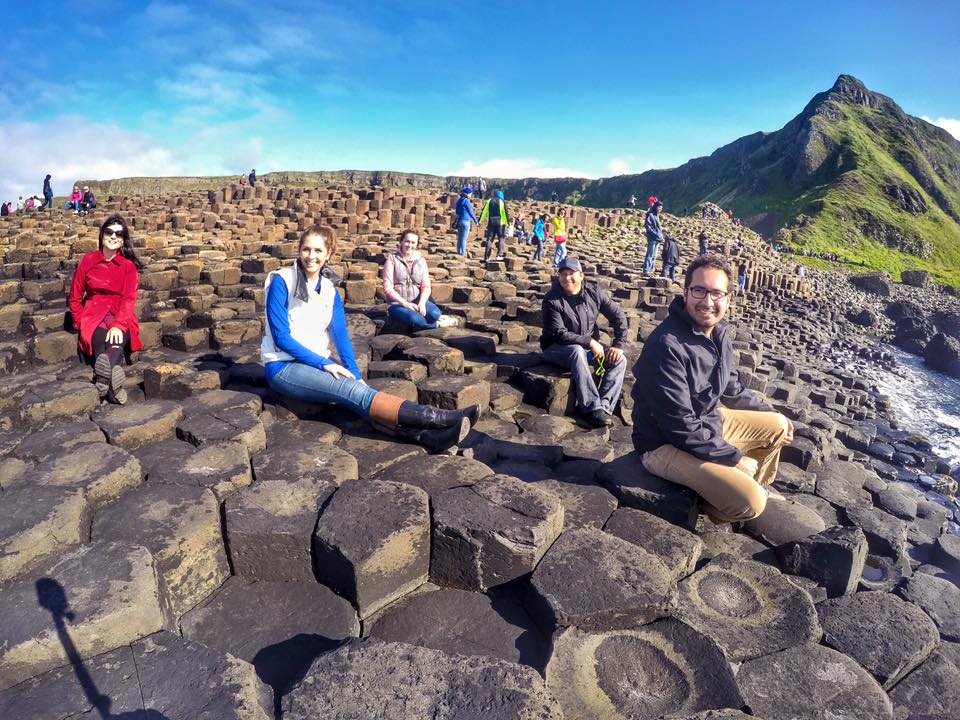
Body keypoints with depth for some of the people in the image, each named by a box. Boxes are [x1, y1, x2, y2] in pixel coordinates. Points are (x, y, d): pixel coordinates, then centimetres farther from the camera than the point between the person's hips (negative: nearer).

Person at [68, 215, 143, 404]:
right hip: (94, 316, 0)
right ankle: (115, 384, -55)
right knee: (100, 336, -34)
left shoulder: (129, 266, 7)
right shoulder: (88, 260, 9)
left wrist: (119, 325, -21)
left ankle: (104, 381, -55)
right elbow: (75, 298, 15)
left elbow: (129, 299, -5)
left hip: (121, 317, 0)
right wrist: (82, 323, 2)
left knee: (116, 338, -35)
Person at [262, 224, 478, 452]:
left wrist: (356, 377, -12)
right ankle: (439, 418, -42)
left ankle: (425, 435, -46)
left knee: (357, 390, -26)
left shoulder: (329, 289, 6)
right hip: (283, 366, -5)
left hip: (317, 363, 5)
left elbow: (340, 336, 0)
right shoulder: (281, 282, -9)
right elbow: (281, 337, -13)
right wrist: (324, 364, -19)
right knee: (351, 391, -28)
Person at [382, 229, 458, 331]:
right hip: (398, 304, -2)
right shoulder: (392, 259, -2)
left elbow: (426, 287, 2)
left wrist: (421, 303, -18)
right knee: (414, 318, -33)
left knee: (435, 313, -30)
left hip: (417, 301, 2)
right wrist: (405, 303, -19)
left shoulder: (421, 260, 7)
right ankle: (438, 324, -9)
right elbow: (387, 287, -8)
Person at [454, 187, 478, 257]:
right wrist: (476, 221, 1)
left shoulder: (459, 200, 10)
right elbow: (471, 212, -11)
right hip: (465, 221, -8)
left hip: (459, 220, 8)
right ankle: (463, 253, 1)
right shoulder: (466, 201, -15)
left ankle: (459, 252, 18)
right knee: (464, 238, -2)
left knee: (459, 237, 12)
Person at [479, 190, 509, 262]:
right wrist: (508, 222, -4)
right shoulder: (502, 201, 2)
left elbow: (484, 212, 10)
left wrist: (480, 221, 14)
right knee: (501, 238, 9)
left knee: (489, 239, 4)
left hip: (491, 223, 3)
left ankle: (486, 257, 1)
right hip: (500, 223, -3)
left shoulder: (489, 201, 12)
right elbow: (506, 213, -5)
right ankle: (499, 255, 1)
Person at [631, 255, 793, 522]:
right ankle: (711, 511, 17)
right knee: (750, 501, -18)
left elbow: (733, 390, 18)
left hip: (710, 422, 9)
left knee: (777, 425, 17)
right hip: (666, 444, -9)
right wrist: (735, 458, -18)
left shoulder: (720, 334, -1)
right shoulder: (667, 345, -30)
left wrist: (772, 415, 15)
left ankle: (759, 487, 37)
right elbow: (681, 428, -28)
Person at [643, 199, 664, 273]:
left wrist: (661, 237, 10)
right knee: (650, 255, -12)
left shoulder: (657, 216, 19)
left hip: (657, 239, 9)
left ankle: (650, 270, 14)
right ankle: (646, 270, -13)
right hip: (652, 238, -9)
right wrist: (656, 235, -19)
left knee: (654, 256, 10)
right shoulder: (650, 215, -7)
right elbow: (648, 227, -16)